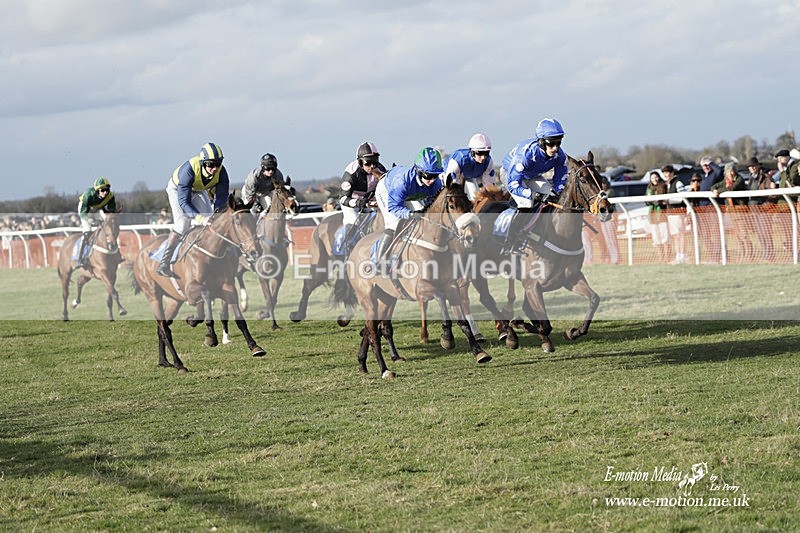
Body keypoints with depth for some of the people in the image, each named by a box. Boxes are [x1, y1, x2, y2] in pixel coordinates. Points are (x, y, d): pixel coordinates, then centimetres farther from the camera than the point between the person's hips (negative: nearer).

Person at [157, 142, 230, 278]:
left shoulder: (221, 172, -29)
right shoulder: (189, 170, -43)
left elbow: (221, 197, -22)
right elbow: (184, 201, -44)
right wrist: (200, 218, -56)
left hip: (198, 190, 6)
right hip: (177, 188, -6)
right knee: (183, 223, -23)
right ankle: (163, 264, -23)